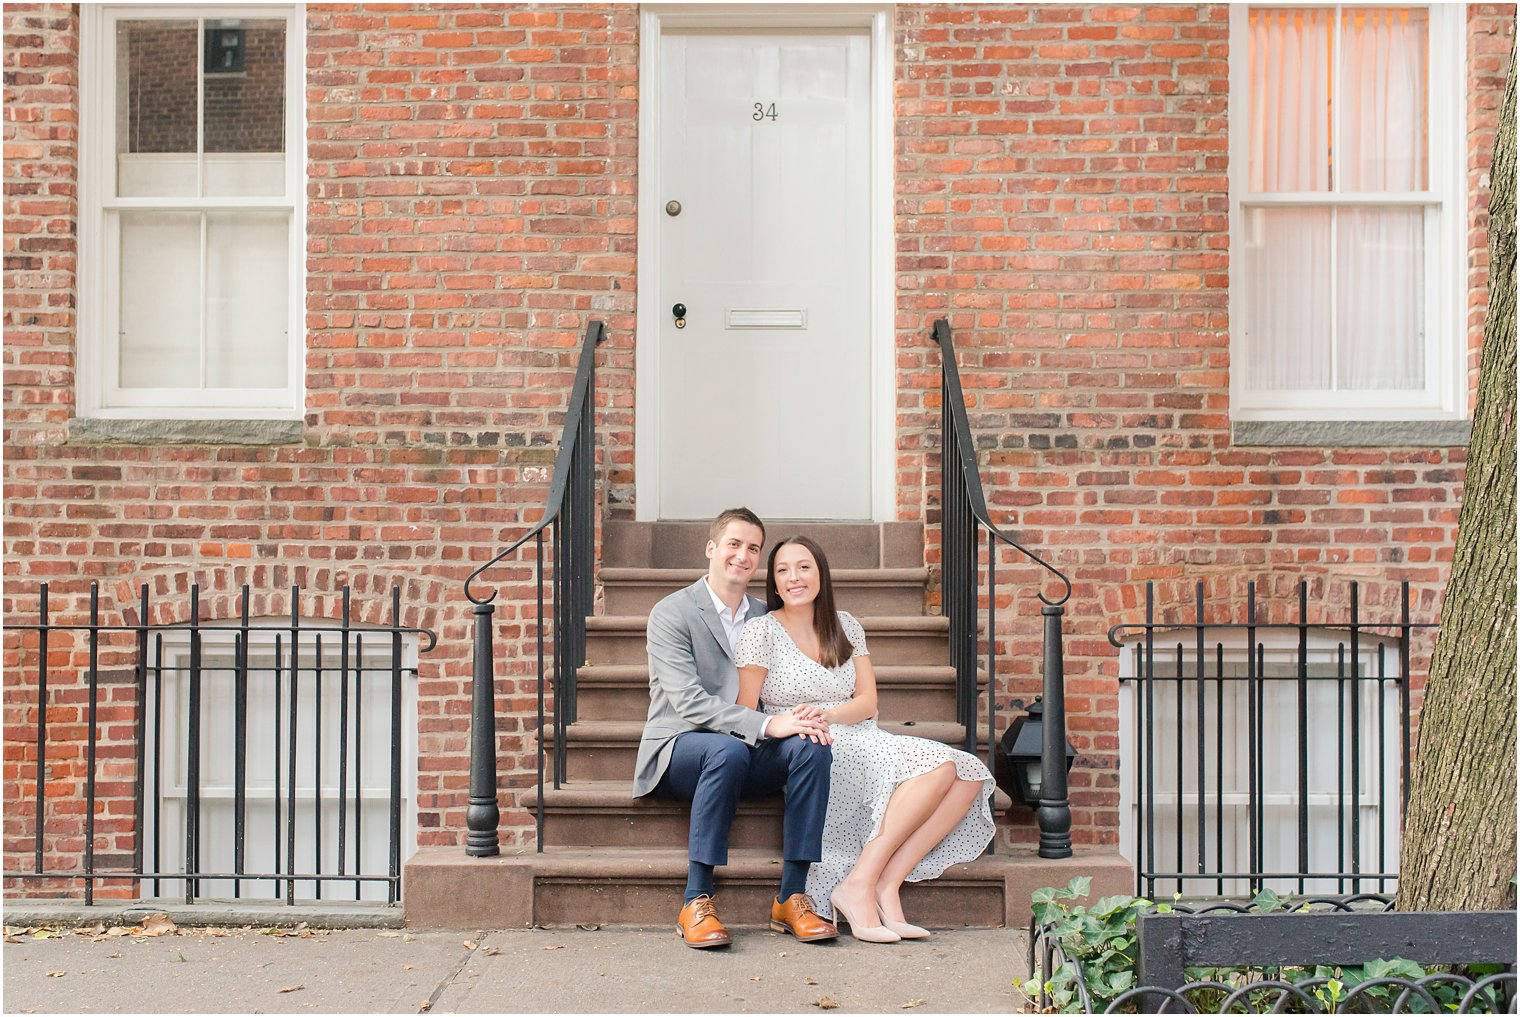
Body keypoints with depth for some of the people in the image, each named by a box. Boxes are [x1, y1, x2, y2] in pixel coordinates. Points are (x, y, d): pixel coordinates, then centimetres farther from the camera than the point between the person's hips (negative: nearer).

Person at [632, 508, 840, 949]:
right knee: (727, 750, -38)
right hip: (679, 747, -5)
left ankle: (791, 896, -23)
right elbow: (688, 701, -17)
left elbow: (781, 692, 13)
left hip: (748, 753, 5)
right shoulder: (671, 614, -5)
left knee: (811, 745, -25)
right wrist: (764, 724, -28)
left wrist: (801, 715, -14)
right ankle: (696, 902, -30)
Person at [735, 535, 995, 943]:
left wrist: (824, 715, -15)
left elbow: (867, 702, 6)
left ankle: (886, 884, -24)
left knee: (969, 778, -18)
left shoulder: (846, 627, 16)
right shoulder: (761, 631, 1)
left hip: (860, 742, 6)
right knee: (939, 768, -28)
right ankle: (859, 886, -26)